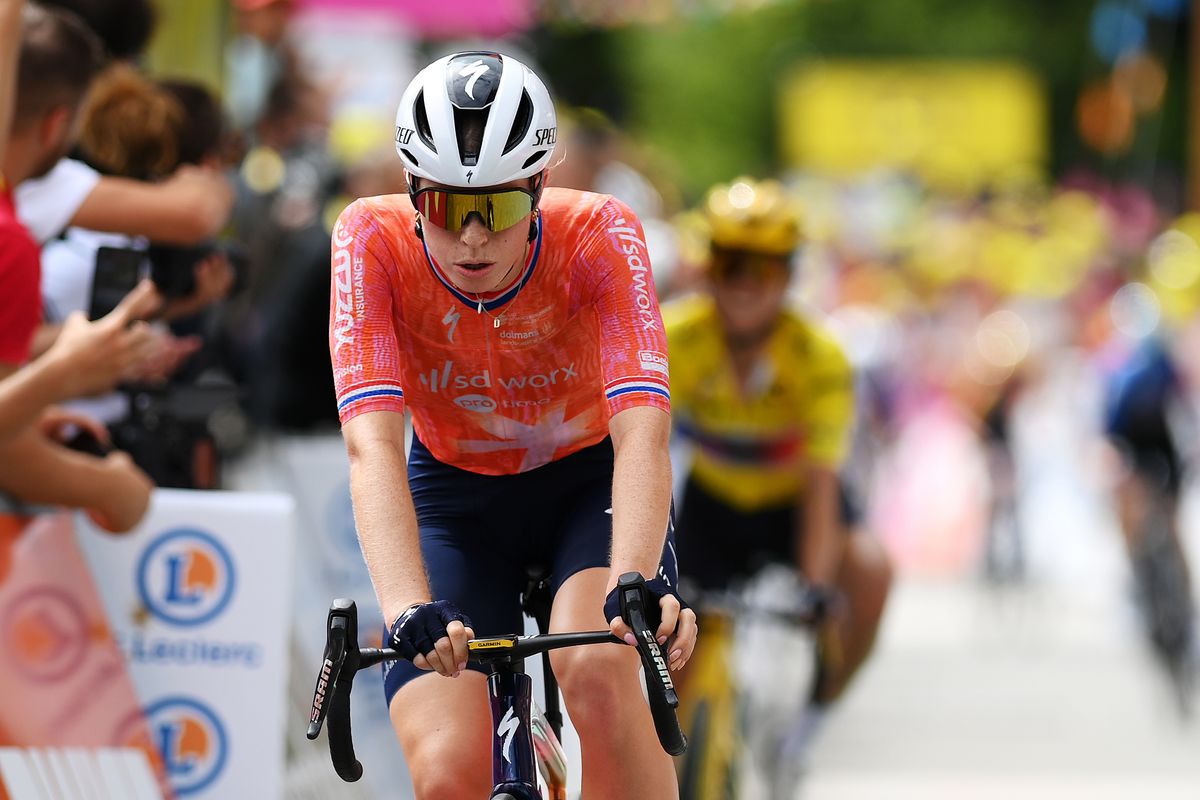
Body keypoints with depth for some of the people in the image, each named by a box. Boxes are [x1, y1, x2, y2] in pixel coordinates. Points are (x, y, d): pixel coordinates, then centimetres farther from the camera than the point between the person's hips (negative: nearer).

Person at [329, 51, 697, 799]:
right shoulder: (373, 241, -26)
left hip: (589, 482, -1)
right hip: (456, 496, 1)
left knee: (596, 670, -33)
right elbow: (373, 443, -36)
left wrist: (633, 583, -56)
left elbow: (642, 429, -38)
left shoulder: (599, 234, -27)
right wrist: (408, 610, -51)